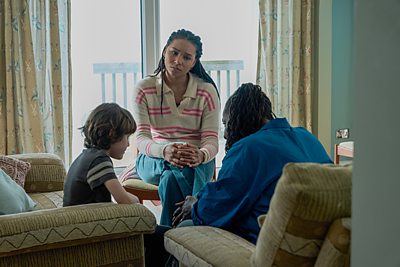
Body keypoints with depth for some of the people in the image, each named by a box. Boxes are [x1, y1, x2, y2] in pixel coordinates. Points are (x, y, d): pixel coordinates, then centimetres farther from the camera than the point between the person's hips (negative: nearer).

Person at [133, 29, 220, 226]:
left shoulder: (207, 91, -1)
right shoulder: (144, 89, -1)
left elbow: (211, 141, -8)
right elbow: (142, 138, -11)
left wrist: (200, 155, -34)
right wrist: (164, 151, -34)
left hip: (198, 162, 0)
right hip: (153, 160, 0)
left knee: (171, 178, -36)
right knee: (179, 168, -36)